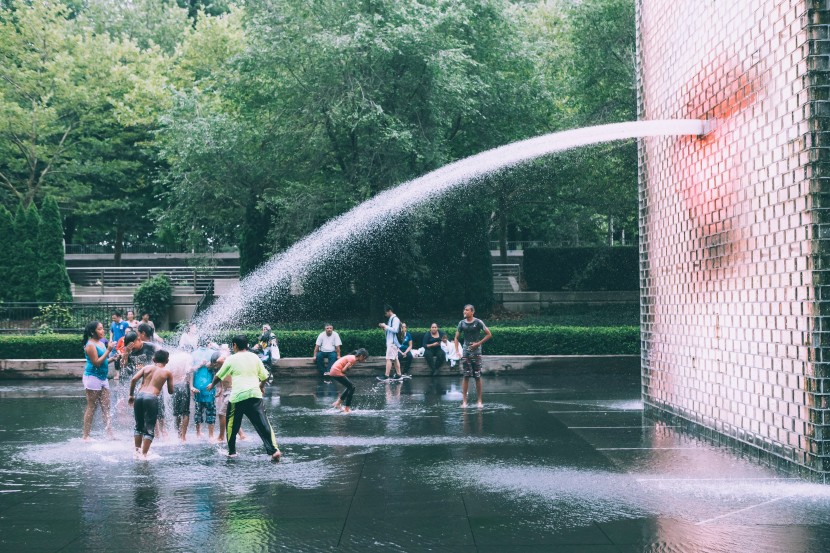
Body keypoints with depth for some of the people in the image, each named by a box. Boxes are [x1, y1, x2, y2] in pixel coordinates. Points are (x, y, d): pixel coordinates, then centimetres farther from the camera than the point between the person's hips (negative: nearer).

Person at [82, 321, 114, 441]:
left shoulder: (101, 343, 13)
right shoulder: (90, 345, -13)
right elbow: (96, 362, -19)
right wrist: (108, 351, -20)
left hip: (103, 377, 8)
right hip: (92, 377, -8)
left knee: (106, 408, 5)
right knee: (91, 407, -4)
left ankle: (109, 434, 5)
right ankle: (86, 436, 1)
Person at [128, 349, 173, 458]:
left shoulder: (147, 367, 16)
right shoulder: (167, 372, 11)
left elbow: (133, 379, 3)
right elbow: (171, 391, 15)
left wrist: (131, 395, 12)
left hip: (139, 396, 3)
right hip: (152, 398, -3)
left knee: (139, 426, 19)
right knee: (149, 429, 4)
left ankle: (137, 451, 19)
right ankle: (144, 454, -2)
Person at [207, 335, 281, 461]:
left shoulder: (231, 359, 5)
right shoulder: (254, 357, 11)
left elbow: (218, 376, 16)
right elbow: (265, 376, 12)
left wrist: (212, 385, 36)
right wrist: (261, 387, 33)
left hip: (237, 396, -2)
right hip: (255, 394, 2)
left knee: (232, 425, 18)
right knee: (263, 424, -4)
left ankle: (231, 451, 23)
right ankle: (274, 450, -16)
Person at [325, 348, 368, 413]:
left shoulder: (352, 357, 15)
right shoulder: (353, 359, -15)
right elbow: (344, 370, -18)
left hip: (333, 371, 10)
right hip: (336, 372, -10)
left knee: (350, 387, 17)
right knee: (352, 387, -6)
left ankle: (337, 403, 22)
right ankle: (347, 409, -5)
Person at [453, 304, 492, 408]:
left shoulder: (478, 322, -5)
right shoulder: (462, 323, 3)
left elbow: (489, 334, -3)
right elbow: (456, 338, 8)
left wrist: (479, 343, -9)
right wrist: (457, 351, -4)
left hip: (476, 352, -2)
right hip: (465, 352, 2)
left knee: (477, 377, 1)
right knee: (465, 376, 0)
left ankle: (479, 400, 7)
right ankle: (464, 400, 2)